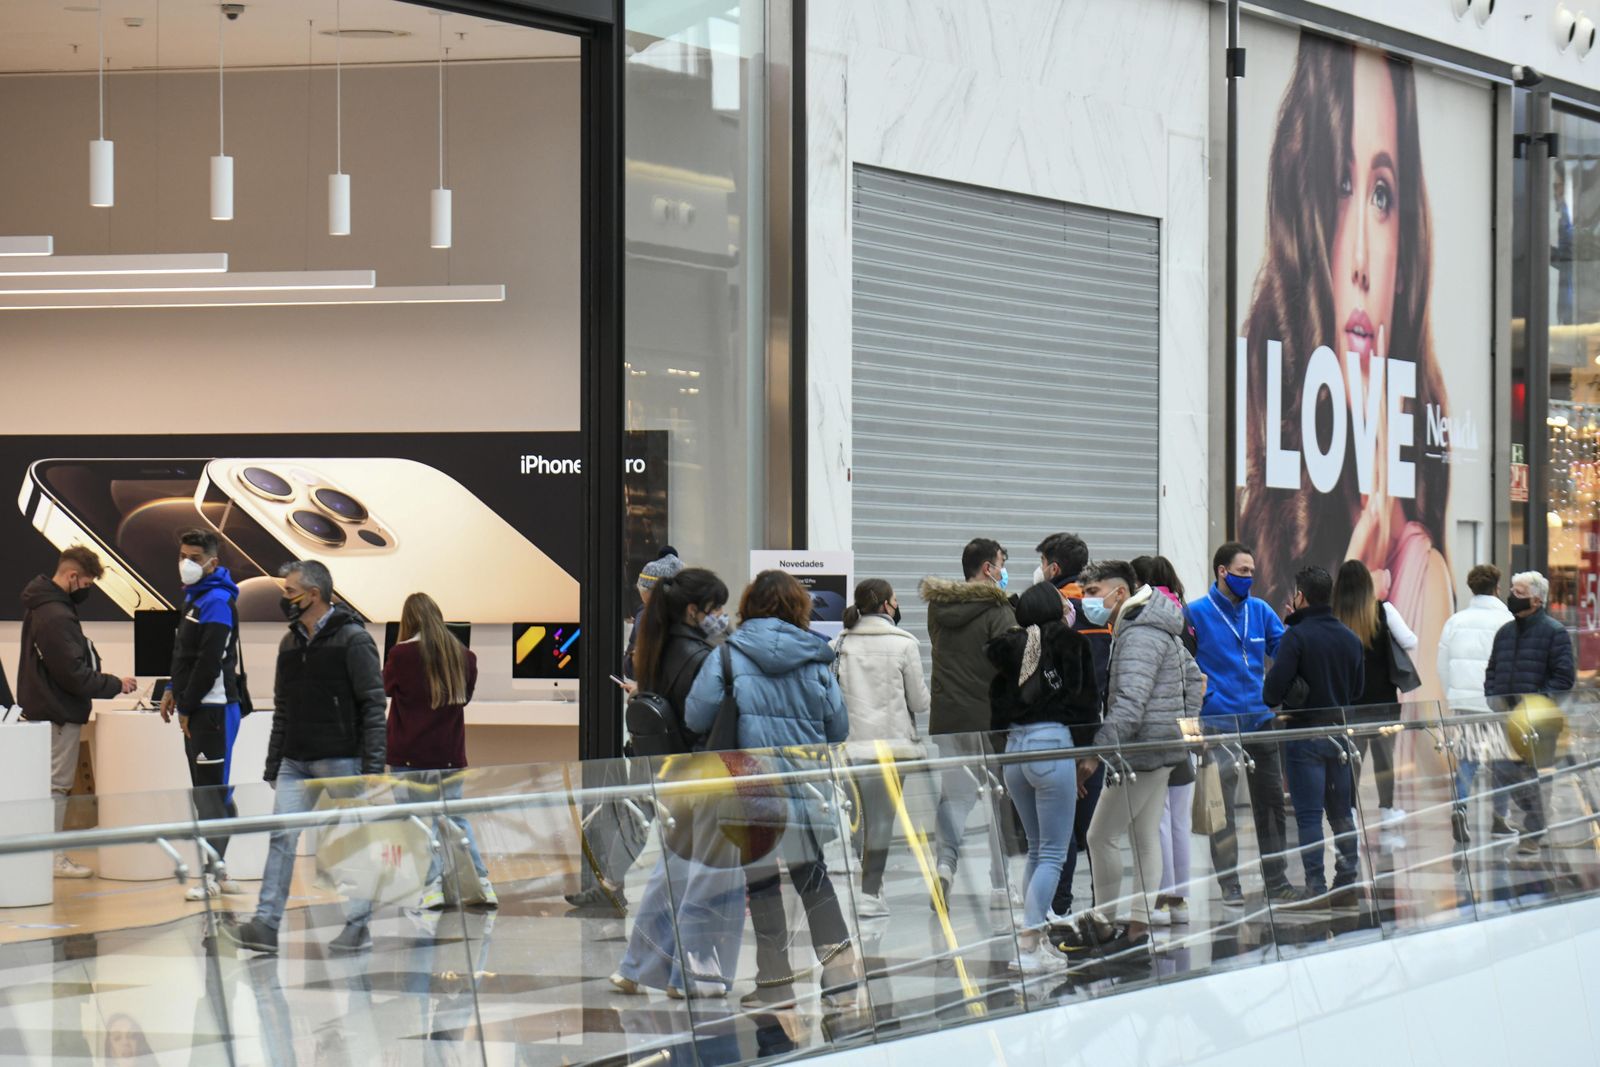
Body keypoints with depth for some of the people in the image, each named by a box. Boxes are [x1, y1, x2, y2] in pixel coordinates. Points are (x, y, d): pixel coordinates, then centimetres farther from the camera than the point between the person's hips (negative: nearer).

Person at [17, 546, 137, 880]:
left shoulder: (43, 604, 8)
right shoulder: (56, 617, -22)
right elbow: (74, 674, -23)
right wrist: (115, 685, -11)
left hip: (46, 709, 10)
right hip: (59, 713, -10)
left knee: (55, 783, 14)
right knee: (57, 784, -4)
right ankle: (53, 857, 1)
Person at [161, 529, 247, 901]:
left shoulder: (217, 602, -13)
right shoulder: (195, 597, 17)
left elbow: (209, 662, -19)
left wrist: (187, 707, -14)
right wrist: (175, 690, 14)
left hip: (214, 709, -10)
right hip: (197, 710, 10)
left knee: (212, 794, -9)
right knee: (206, 792, 12)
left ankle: (209, 876, -9)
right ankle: (216, 872, 17)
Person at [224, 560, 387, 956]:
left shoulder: (352, 640, -8)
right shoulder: (289, 644, 13)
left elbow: (373, 706, -10)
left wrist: (373, 766, -16)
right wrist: (273, 764, 13)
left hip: (341, 760, -6)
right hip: (296, 761, 6)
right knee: (282, 837, -4)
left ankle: (358, 926, 11)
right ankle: (266, 926, -9)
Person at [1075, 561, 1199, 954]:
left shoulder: (1139, 635, -17)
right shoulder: (1160, 628, 16)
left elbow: (1130, 702, -27)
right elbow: (1194, 677, 26)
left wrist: (1097, 750, -30)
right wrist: (1183, 727, 24)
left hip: (1142, 752, -11)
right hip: (1165, 747, 11)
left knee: (1102, 835, -6)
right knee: (1146, 837, 11)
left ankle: (1105, 922, 0)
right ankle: (1139, 925, 14)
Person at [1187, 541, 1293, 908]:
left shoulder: (1260, 610, 8)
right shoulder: (1196, 614, -5)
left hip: (1261, 718, 5)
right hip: (1218, 723, -5)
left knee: (1270, 801, 10)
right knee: (1222, 809, -3)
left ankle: (1276, 878, 20)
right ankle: (1229, 886, 4)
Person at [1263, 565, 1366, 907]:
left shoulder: (1297, 636, -12)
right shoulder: (1351, 638, 8)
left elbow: (1273, 690, -16)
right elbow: (1358, 689, 15)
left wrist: (1273, 700, 3)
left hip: (1306, 734, -6)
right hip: (1341, 732, 6)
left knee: (1309, 815, -4)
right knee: (1342, 813, 11)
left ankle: (1315, 886, -7)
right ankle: (1347, 882, 11)